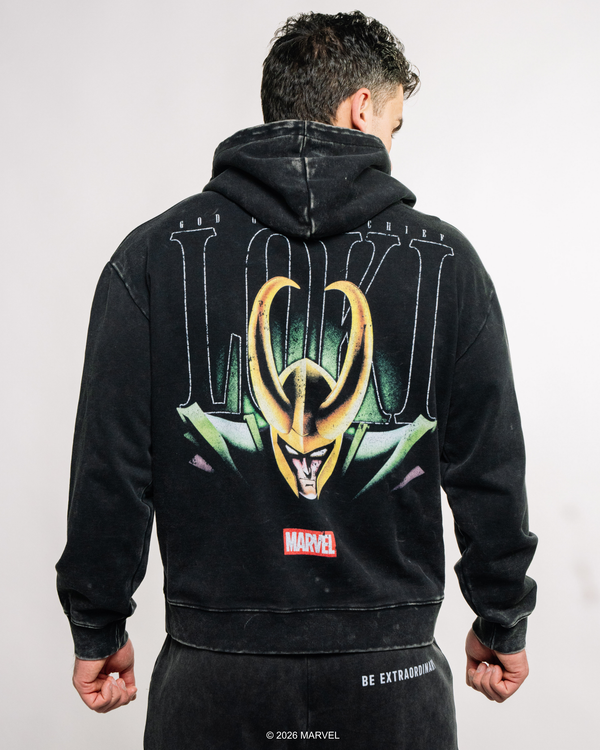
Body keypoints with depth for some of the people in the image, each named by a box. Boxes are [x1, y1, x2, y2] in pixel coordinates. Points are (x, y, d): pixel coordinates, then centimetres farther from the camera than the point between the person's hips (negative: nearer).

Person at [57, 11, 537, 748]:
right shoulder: (443, 259, -1)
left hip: (212, 676, 0)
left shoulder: (156, 253, -1)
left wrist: (99, 630, 10)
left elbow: (109, 465, -2)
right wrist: (502, 623, 16)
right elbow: (490, 468, 3)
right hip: (392, 676, 0)